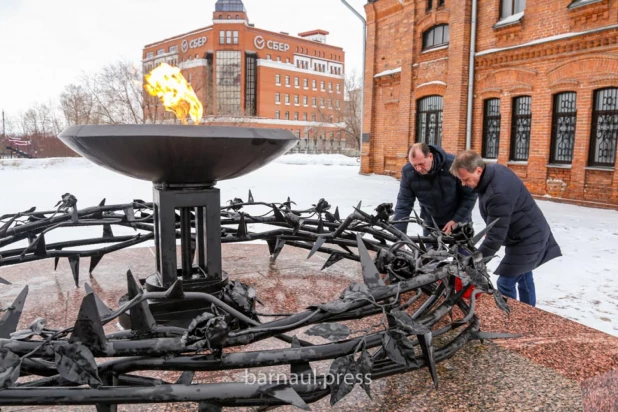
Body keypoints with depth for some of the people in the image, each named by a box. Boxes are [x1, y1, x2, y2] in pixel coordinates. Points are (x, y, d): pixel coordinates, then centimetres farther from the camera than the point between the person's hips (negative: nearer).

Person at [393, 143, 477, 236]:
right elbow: (403, 205, -17)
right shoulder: (408, 172, -20)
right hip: (431, 223, 2)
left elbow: (470, 195, -15)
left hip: (459, 221, -2)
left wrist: (456, 220, -20)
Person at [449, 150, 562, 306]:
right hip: (530, 234, 10)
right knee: (524, 278, 24)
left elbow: (495, 236, -32)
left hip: (527, 240, -10)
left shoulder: (498, 194, -36)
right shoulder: (495, 169, -5)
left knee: (505, 284, -5)